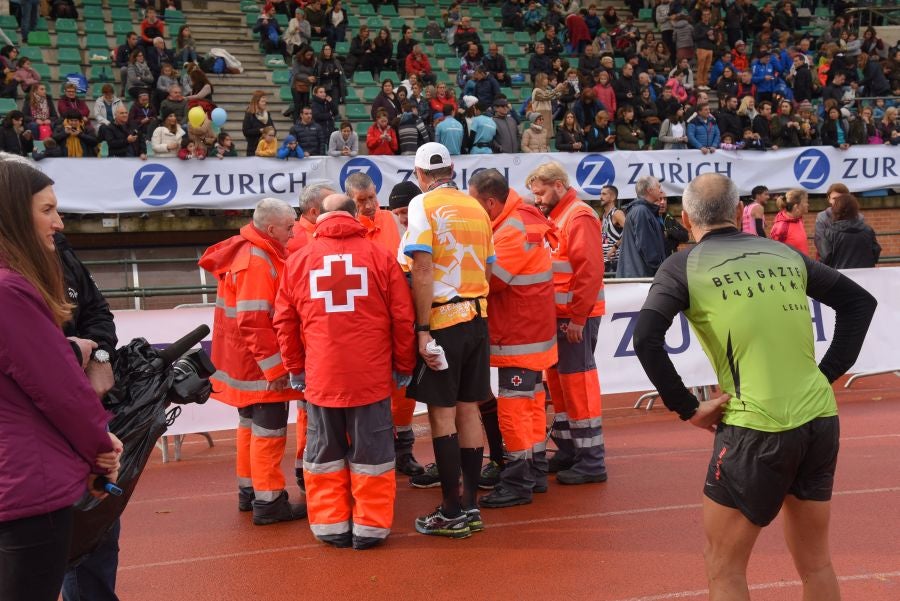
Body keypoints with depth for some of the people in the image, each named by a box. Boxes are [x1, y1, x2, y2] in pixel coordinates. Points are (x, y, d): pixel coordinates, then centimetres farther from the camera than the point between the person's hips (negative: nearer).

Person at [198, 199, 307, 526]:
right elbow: (254, 322, -26)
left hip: (245, 364, 10)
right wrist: (275, 367, -22)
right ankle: (268, 502, 7)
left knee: (252, 425, 20)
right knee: (270, 431, -1)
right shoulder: (258, 262, -21)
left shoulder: (247, 253, 10)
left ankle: (249, 490, 32)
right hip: (262, 368, -10)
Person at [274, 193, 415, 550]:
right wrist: (403, 367, 11)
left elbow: (285, 322, 7)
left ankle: (330, 525, 21)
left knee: (324, 452, 15)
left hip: (320, 376, 2)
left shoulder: (298, 261, 3)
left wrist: (296, 369, 19)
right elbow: (402, 317, -1)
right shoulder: (380, 256, -2)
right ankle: (370, 526, 16)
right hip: (371, 375, -1)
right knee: (371, 451, 9)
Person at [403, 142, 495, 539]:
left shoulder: (423, 204, -7)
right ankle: (471, 507, 18)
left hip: (443, 320, -6)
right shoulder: (476, 207, 11)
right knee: (468, 410, 11)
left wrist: (422, 328, -15)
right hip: (477, 319, 6)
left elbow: (423, 271, -16)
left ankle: (453, 512, 6)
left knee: (442, 413, 1)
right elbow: (488, 270, 13)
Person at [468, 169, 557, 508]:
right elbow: (493, 271, 6)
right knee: (531, 404, 17)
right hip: (529, 330, 10)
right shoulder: (519, 219, 9)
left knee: (513, 409, -4)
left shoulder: (515, 232, -22)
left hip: (519, 337, -10)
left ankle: (518, 483, 4)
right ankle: (535, 472, 28)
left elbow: (486, 279, -24)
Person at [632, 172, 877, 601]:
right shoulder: (784, 254, 12)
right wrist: (827, 373, 13)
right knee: (815, 562, 22)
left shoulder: (684, 266, -2)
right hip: (820, 418, 6)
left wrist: (687, 409, -8)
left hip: (756, 425, -5)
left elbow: (646, 340, -16)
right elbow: (860, 301, 17)